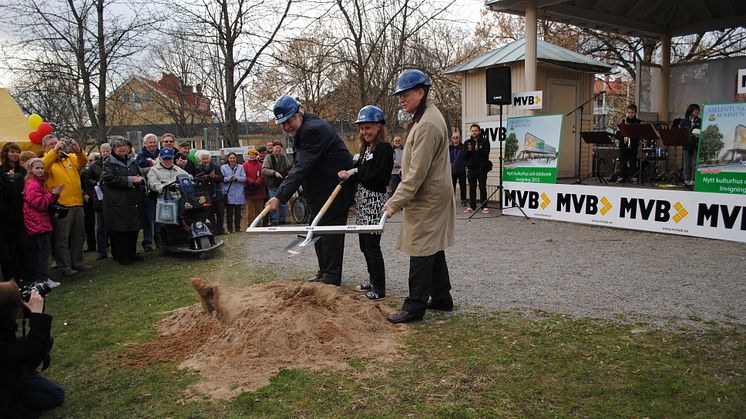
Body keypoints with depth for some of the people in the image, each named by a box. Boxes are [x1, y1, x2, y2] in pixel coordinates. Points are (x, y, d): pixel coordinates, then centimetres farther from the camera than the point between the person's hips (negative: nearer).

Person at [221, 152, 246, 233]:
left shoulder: (240, 167, 7)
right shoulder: (223, 167, 6)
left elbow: (244, 178, 0)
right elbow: (222, 179, -2)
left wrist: (237, 178, -16)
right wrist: (229, 178, -18)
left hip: (238, 193, 1)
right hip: (228, 193, -1)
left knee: (238, 212, 5)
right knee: (229, 212, 0)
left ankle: (237, 228, 14)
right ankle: (230, 229, 7)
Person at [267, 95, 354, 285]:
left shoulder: (314, 129, -23)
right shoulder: (303, 130, 10)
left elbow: (302, 167, -30)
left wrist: (280, 196, -32)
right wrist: (291, 190, 3)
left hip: (335, 188, -10)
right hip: (320, 190, 11)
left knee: (329, 231, -5)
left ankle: (332, 276, 5)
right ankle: (324, 271, 26)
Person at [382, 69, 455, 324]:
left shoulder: (427, 124, -21)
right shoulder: (426, 116, 14)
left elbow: (417, 173, -24)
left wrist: (396, 202, -20)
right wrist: (399, 199, 20)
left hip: (427, 200, -11)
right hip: (431, 198, 11)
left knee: (421, 252, -4)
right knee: (433, 250, 17)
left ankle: (415, 306, 5)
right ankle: (442, 298, 27)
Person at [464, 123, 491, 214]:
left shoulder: (485, 141, 2)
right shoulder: (467, 142, 11)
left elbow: (486, 153, -10)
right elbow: (464, 156, 4)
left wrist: (478, 149, -25)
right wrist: (468, 150, -15)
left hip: (482, 168, -3)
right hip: (471, 168, 3)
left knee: (482, 188, -1)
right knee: (472, 188, 8)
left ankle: (484, 206, 3)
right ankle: (472, 206, 14)